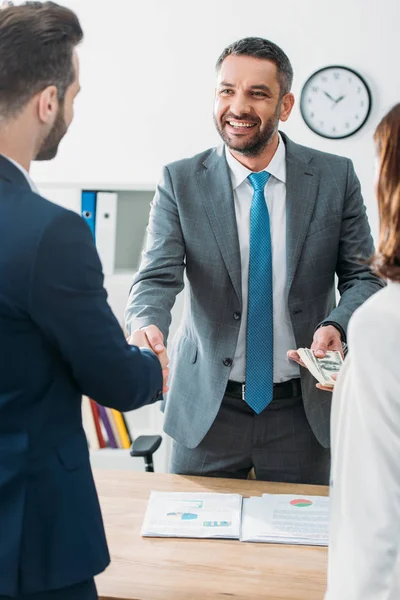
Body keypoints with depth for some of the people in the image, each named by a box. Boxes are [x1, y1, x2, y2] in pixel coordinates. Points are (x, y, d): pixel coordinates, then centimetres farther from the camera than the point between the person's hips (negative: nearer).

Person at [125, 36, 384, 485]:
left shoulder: (335, 177, -2)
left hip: (303, 410, 1)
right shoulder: (181, 182, -4)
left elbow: (364, 275, 1)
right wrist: (147, 327, -33)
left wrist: (336, 325, -19)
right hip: (207, 407, 0)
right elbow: (157, 277, -11)